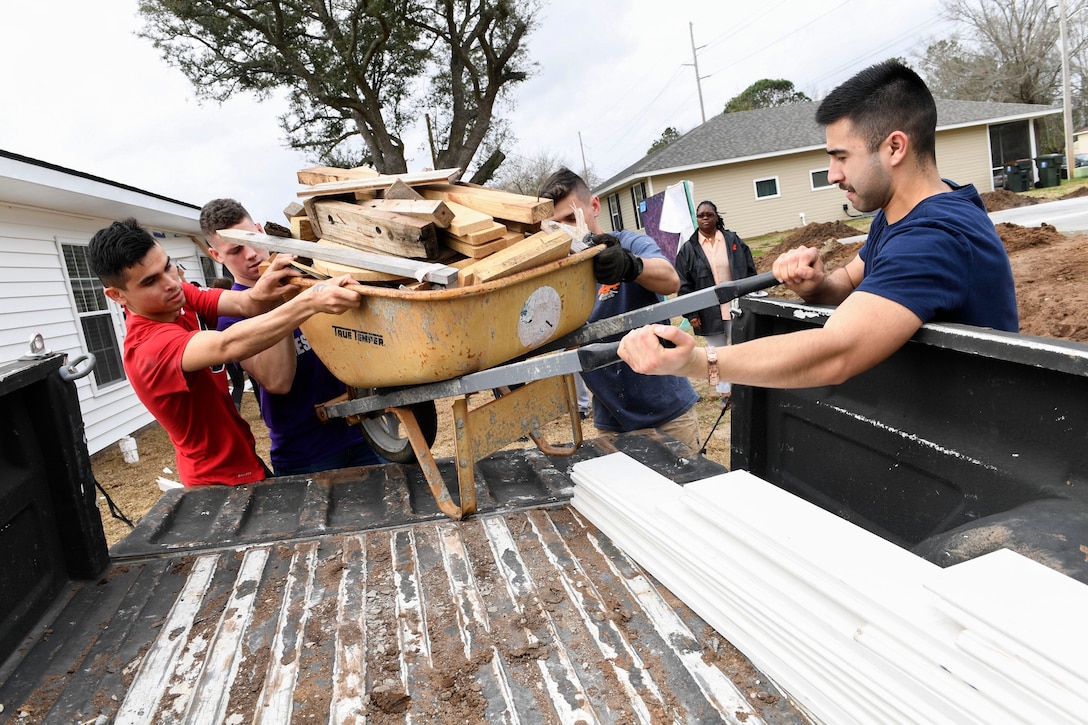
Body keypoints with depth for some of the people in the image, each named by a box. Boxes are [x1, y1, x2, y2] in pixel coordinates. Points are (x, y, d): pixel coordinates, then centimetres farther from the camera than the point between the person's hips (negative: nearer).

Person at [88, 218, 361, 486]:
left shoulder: (179, 296, -6)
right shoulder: (149, 346, -31)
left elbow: (242, 304, -19)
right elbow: (228, 346, -47)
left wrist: (259, 295, -43)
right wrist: (311, 301, -58)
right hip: (221, 479, -8)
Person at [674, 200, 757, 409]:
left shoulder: (734, 241, 3)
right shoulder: (688, 249, -1)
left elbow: (750, 272, 5)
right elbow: (684, 285, -2)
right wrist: (691, 313, -7)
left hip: (737, 308, 0)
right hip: (709, 312, 0)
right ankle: (725, 392, 24)